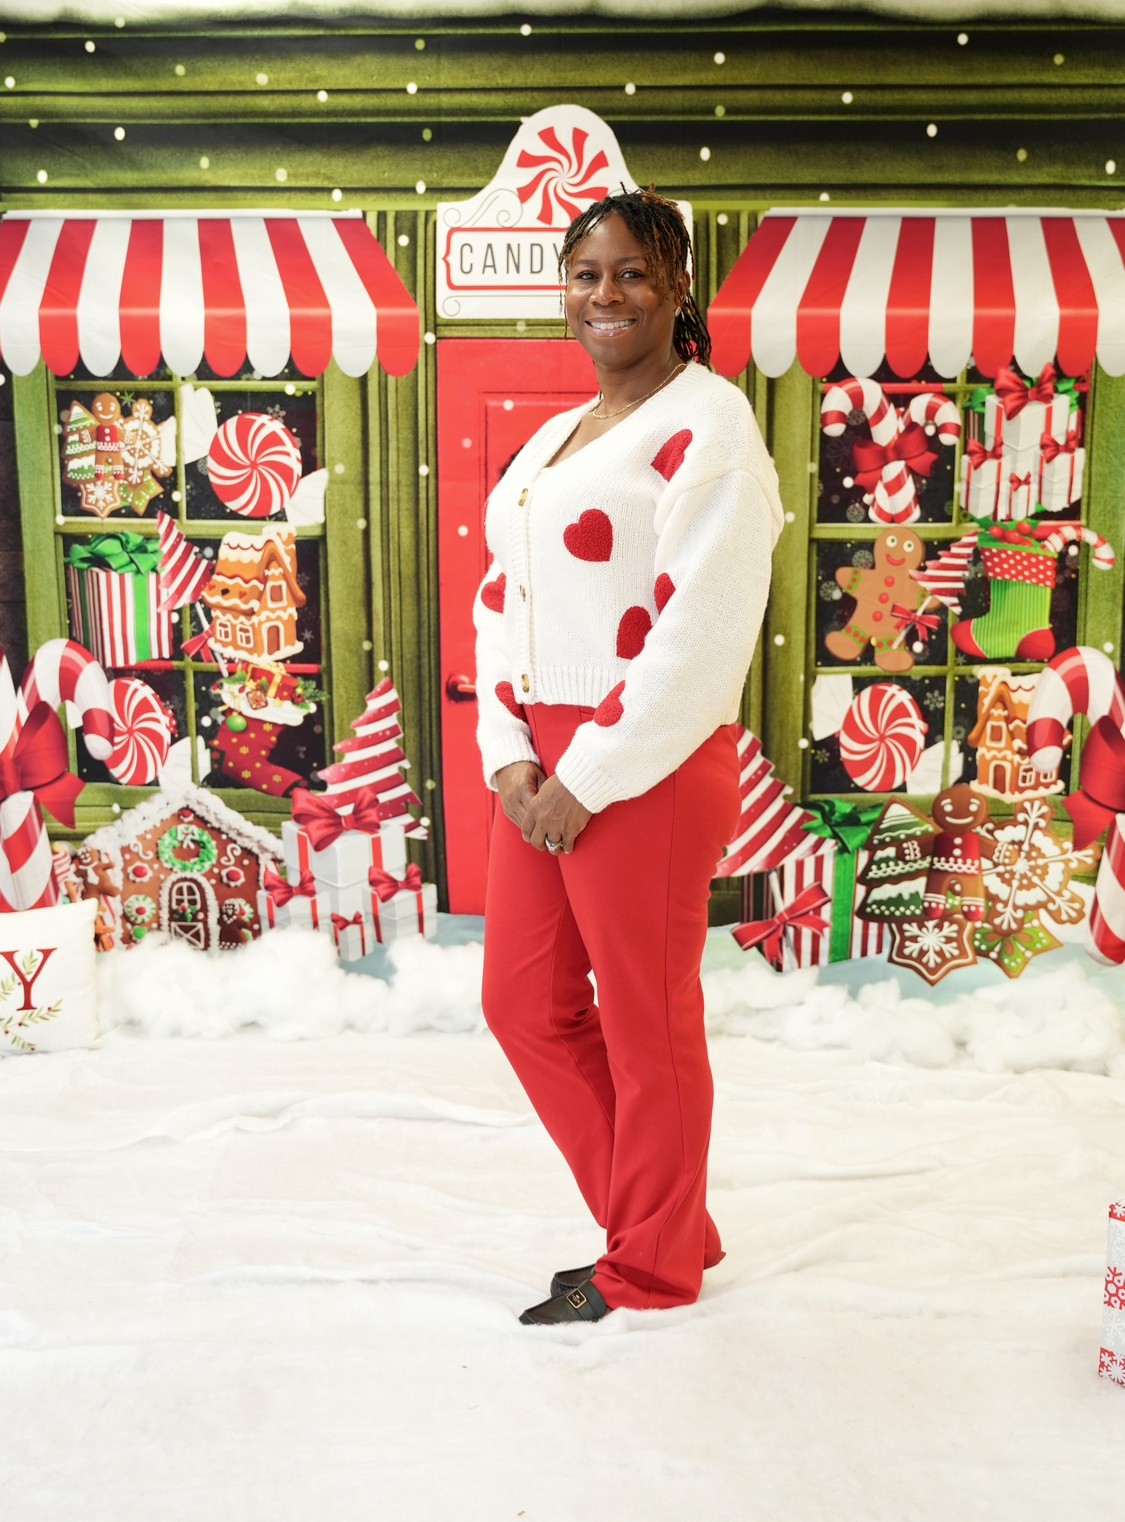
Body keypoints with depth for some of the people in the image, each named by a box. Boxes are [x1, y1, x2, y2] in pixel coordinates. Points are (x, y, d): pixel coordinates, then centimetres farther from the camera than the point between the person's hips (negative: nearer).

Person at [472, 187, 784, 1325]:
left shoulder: (706, 422, -9)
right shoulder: (552, 438, 17)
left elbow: (701, 632, -18)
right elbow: (503, 597, 15)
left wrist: (588, 781, -17)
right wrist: (509, 754, 0)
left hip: (648, 772, -9)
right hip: (544, 772, 9)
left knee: (646, 1026, 5)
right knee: (525, 1003, 15)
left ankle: (653, 1272, 27)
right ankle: (661, 1224, 33)